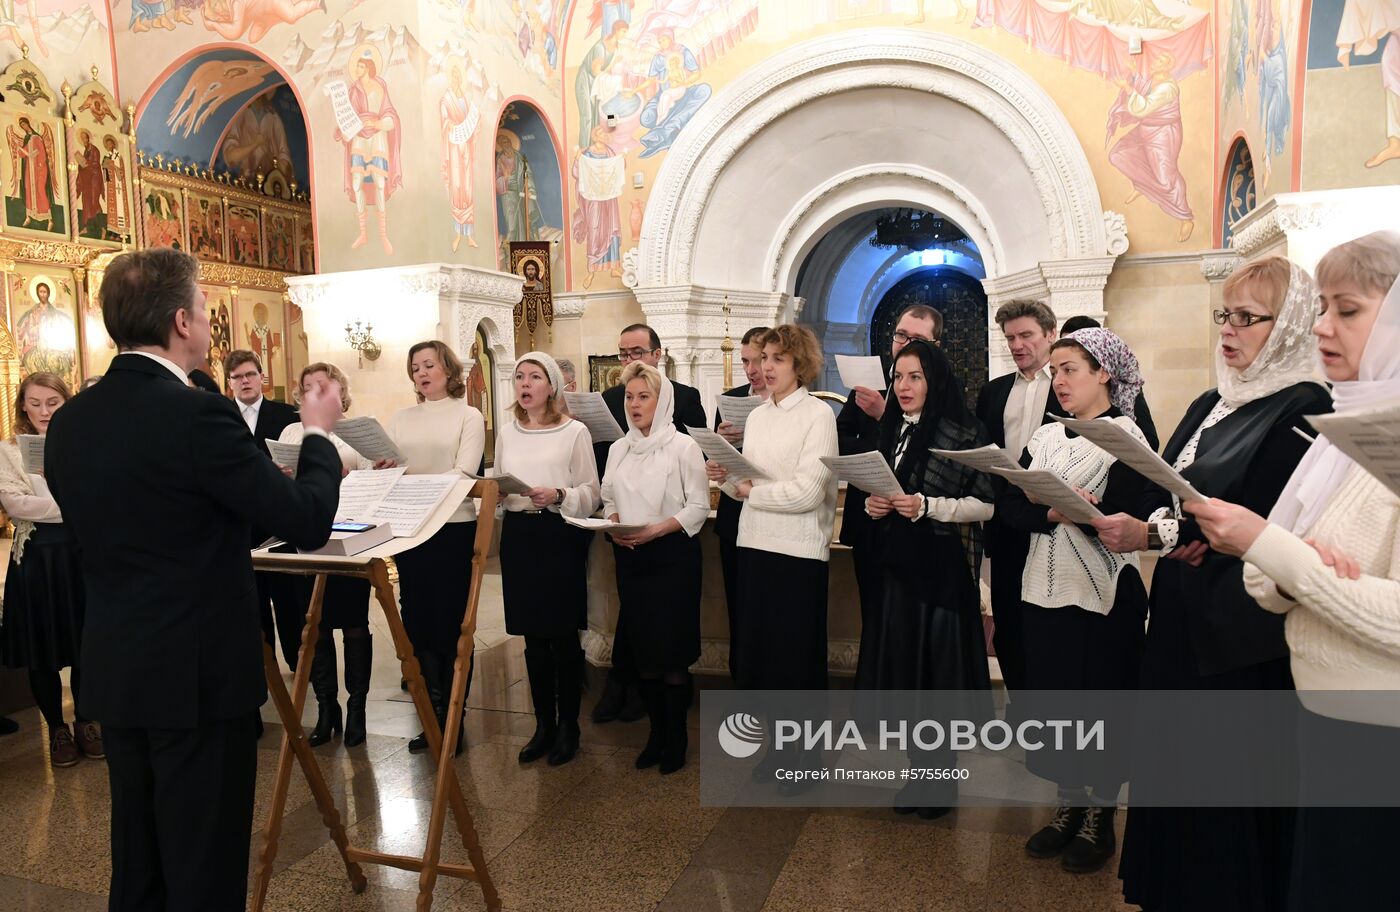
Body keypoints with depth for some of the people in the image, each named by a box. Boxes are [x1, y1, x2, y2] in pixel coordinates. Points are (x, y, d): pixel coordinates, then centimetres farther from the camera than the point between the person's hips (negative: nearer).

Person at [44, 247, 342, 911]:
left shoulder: (68, 422, 3)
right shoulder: (197, 414, -21)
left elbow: (102, 537, 13)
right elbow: (307, 521, -18)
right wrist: (318, 433, -2)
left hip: (113, 670, 8)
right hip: (198, 673, -7)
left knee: (137, 859, 22)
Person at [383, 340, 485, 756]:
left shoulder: (468, 416, -1)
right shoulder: (401, 418, 12)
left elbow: (464, 472, -14)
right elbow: (383, 468, 7)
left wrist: (408, 480, -25)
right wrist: (382, 470, -17)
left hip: (454, 529, -4)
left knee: (452, 624, 2)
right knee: (417, 622, 8)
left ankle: (452, 719, 14)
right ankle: (432, 716, 21)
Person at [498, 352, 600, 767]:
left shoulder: (575, 432, -2)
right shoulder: (507, 434, 12)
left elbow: (591, 494, -4)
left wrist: (558, 495, -21)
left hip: (560, 534, -4)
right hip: (518, 535, 4)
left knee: (562, 633, 2)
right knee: (532, 634, 10)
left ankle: (568, 725, 17)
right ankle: (543, 723, 22)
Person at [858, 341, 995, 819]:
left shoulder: (965, 433, -6)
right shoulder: (888, 431, 11)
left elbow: (986, 504, -8)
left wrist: (927, 506, -19)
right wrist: (871, 504, -1)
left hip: (942, 568, -5)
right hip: (894, 564, 5)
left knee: (937, 664, 0)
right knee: (898, 660, 8)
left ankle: (938, 782, 17)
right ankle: (913, 773, 24)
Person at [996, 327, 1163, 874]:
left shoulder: (1128, 438, -6)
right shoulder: (1044, 437, 9)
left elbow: (1143, 518, -17)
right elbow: (1010, 506, -2)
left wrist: (1091, 511, -33)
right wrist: (1051, 511, -20)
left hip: (1104, 595, -5)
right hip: (1045, 589, 5)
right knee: (1050, 695, 10)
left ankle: (1100, 812, 24)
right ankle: (1069, 803, 28)